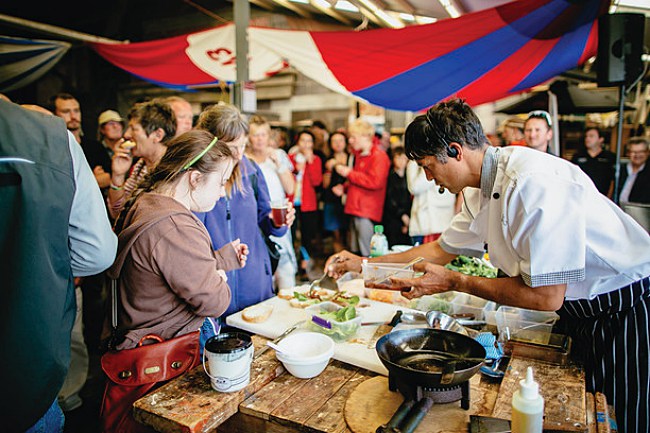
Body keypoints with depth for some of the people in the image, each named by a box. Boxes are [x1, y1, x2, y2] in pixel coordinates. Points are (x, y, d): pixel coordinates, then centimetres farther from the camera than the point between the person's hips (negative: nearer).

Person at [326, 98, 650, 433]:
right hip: (579, 313, 8)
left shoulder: (533, 183, -32)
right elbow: (442, 249, 10)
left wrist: (452, 282, -22)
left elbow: (546, 296, -30)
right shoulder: (481, 189, -2)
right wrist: (365, 263, 7)